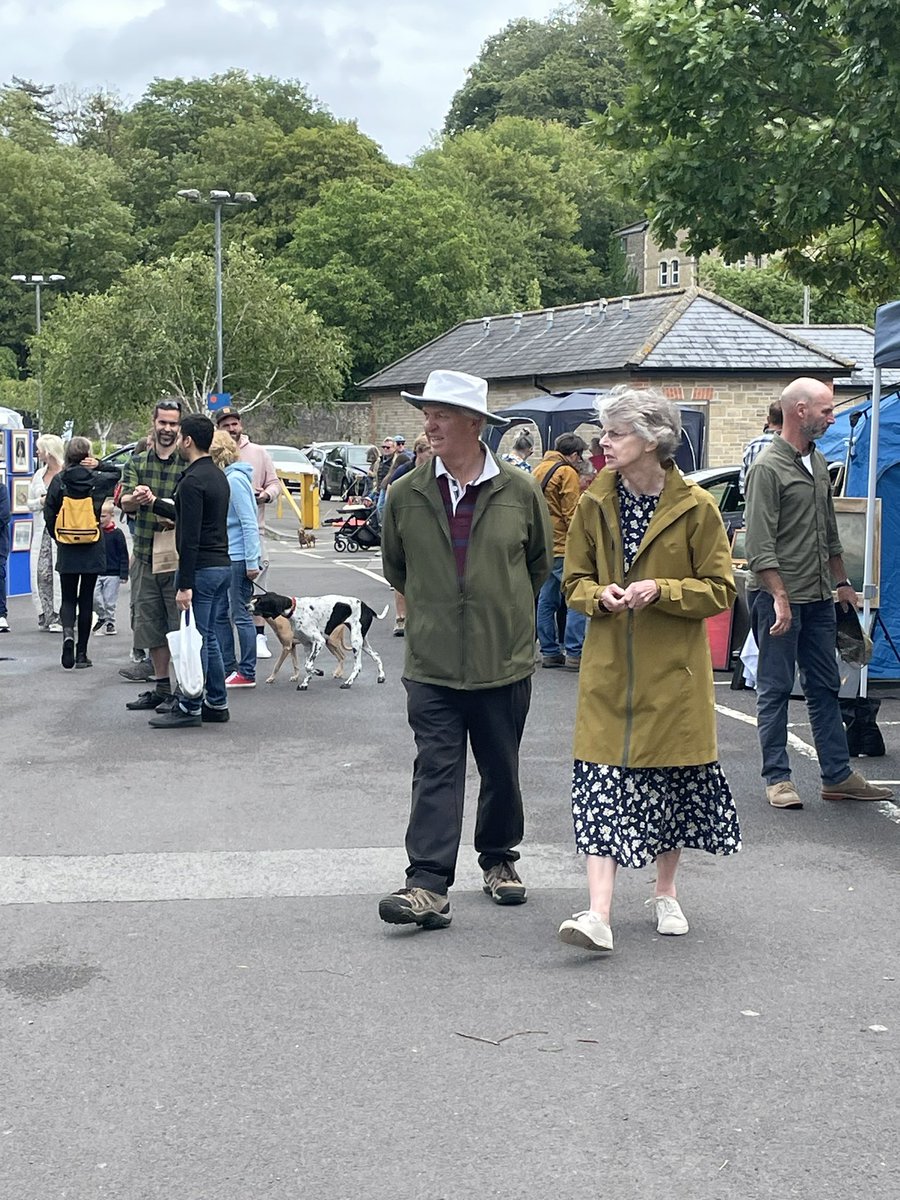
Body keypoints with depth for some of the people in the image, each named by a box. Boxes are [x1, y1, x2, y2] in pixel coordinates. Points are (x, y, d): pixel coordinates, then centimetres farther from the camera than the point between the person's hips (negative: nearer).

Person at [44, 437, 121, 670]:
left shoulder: (58, 481, -5)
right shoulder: (97, 480, -6)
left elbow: (49, 515, -3)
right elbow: (117, 472, 15)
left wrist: (58, 538, 11)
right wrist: (99, 465, 0)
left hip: (66, 552, 0)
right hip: (92, 552, 0)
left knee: (68, 598, 12)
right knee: (86, 600, 7)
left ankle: (68, 632, -18)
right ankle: (81, 654, 9)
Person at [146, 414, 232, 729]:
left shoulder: (192, 481, -16)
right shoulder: (218, 476, 14)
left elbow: (190, 536, -21)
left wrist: (185, 584, -22)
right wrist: (155, 503, 35)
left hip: (201, 569, -10)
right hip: (222, 566, 10)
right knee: (208, 638, 14)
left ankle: (190, 708, 2)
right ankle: (216, 704, 18)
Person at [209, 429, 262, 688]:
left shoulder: (235, 479, -15)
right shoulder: (222, 478, 13)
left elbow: (249, 523, -18)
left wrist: (252, 561, -20)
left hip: (239, 558, -9)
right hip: (225, 557, 9)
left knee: (239, 614, -3)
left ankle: (247, 674, 3)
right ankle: (227, 667, 21)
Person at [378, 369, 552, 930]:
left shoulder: (520, 491, -3)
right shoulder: (406, 494, -1)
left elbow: (539, 562, 14)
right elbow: (395, 567, 15)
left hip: (505, 660, 0)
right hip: (432, 663, 0)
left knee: (501, 771, 14)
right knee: (436, 772, -6)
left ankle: (500, 860, 33)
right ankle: (428, 887, -8)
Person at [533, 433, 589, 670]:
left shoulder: (539, 470, 16)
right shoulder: (567, 473, -10)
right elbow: (572, 514, -14)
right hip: (563, 547, -9)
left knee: (547, 600, 11)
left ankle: (549, 652, 13)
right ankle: (574, 653, -10)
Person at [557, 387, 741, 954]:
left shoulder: (696, 507, -7)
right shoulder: (594, 504, 3)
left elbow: (720, 589, -4)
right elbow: (575, 580, 12)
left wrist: (660, 590, -19)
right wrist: (600, 595, -11)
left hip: (673, 672, -2)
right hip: (609, 668, 2)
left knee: (672, 780, 10)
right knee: (603, 783, -7)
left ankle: (666, 894, 31)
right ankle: (598, 914, -9)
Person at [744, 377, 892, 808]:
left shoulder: (818, 464, 14)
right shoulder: (768, 468, -12)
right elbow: (760, 543, -17)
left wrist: (841, 582, 23)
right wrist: (779, 597, -22)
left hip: (818, 597, 8)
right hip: (778, 598, -8)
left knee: (825, 687, 11)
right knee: (775, 689, 1)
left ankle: (837, 776, 17)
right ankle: (777, 778, 8)